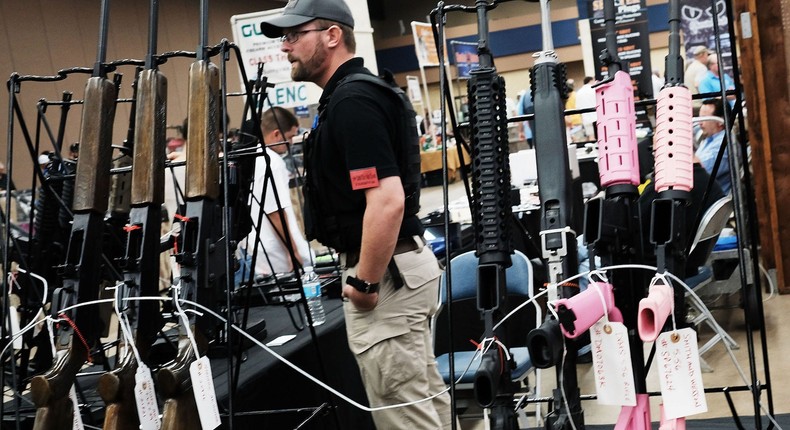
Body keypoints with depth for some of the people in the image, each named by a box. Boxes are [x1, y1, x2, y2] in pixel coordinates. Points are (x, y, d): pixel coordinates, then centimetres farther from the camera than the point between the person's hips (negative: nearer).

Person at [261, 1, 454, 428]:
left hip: (384, 271, -11)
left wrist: (365, 283, -20)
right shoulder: (356, 93, 14)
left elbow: (387, 200, -28)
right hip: (402, 263, 11)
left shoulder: (350, 101, -18)